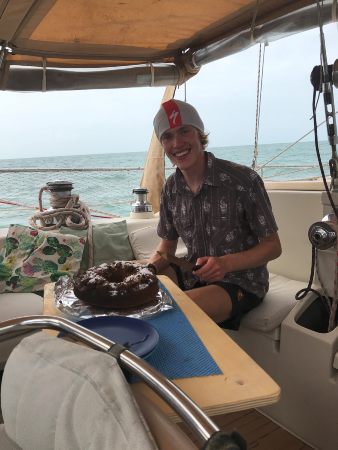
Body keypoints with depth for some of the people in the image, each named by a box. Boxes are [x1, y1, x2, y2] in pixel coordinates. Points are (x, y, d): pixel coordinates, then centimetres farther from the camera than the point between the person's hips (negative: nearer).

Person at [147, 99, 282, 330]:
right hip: (195, 280, 6)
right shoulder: (171, 189, 1)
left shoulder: (244, 180, -17)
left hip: (241, 282, -5)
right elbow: (167, 247, 10)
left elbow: (273, 246, -10)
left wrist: (226, 263, -28)